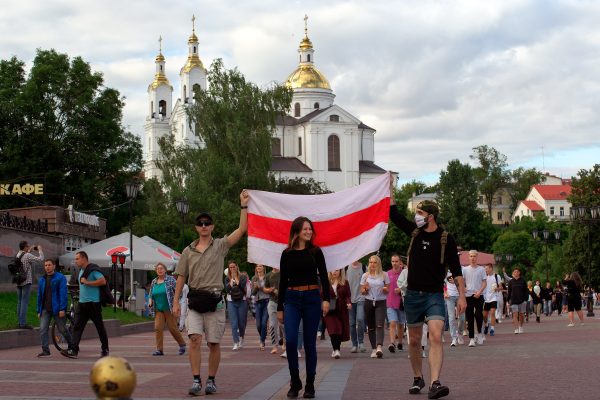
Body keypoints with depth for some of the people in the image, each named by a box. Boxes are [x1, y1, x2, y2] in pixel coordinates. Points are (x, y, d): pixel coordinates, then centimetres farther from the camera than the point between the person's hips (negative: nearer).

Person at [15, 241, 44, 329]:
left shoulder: (18, 255, 10)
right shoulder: (28, 256, -13)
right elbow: (41, 259, -13)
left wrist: (30, 251, 23)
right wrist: (40, 250, 1)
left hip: (18, 282, 8)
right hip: (26, 282, -8)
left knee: (19, 302, 11)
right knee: (25, 302, -7)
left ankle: (19, 322, 14)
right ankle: (23, 323, -9)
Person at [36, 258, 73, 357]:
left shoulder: (60, 278, -4)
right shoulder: (42, 280, 13)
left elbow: (63, 294, -11)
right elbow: (39, 296, 17)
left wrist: (62, 309, -17)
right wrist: (39, 311, 13)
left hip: (57, 309, -5)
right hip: (45, 309, 5)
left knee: (62, 329, 4)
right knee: (43, 330, -6)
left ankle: (72, 346, 23)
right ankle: (45, 350, -2)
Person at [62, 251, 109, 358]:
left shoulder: (93, 269, -12)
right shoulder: (81, 271, 17)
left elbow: (103, 281, -23)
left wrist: (87, 282, -21)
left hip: (93, 303, -8)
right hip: (82, 303, 8)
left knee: (99, 326, 3)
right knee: (77, 326, -3)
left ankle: (105, 349, 15)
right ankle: (74, 350, -9)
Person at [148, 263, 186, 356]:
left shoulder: (170, 279, -3)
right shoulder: (153, 282, 11)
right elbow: (151, 295, 22)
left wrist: (175, 302, -15)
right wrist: (150, 301, 3)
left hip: (169, 309, -4)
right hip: (158, 310, 4)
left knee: (173, 328, -1)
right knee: (157, 328, -7)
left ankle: (182, 344, 21)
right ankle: (159, 349, -3)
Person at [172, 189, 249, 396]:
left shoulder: (220, 245, 3)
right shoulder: (188, 251, 10)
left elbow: (242, 229, -7)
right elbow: (181, 278, 12)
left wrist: (244, 205, -12)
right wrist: (176, 302, 6)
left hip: (214, 300, -1)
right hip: (195, 300, 1)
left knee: (214, 343, 4)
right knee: (194, 339, -14)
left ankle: (211, 381, 16)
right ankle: (196, 381, -12)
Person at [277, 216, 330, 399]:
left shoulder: (315, 251, 3)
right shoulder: (287, 254, 6)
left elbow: (323, 277, 1)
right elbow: (283, 281, 10)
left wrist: (326, 299, -13)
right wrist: (279, 308, 9)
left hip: (312, 298, -1)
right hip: (291, 299, 1)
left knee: (310, 343, 2)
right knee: (290, 341, -12)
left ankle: (310, 385, 11)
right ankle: (295, 382, 5)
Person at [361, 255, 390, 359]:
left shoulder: (384, 275, 4)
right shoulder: (365, 276, 8)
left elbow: (388, 290, 9)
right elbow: (362, 291, 10)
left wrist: (385, 289, -14)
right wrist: (365, 289, -12)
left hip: (381, 303, -2)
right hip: (369, 302, 2)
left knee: (380, 325, -18)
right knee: (371, 327, 5)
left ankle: (379, 347, -30)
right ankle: (373, 349, 12)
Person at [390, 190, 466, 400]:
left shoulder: (446, 239, -5)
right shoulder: (414, 232, 6)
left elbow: (456, 270, -4)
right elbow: (393, 213, 10)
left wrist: (461, 296, -10)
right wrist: (389, 188, 5)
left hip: (434, 296, -4)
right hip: (413, 294, 4)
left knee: (436, 337, -21)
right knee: (414, 340, 11)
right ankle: (418, 379, 27)